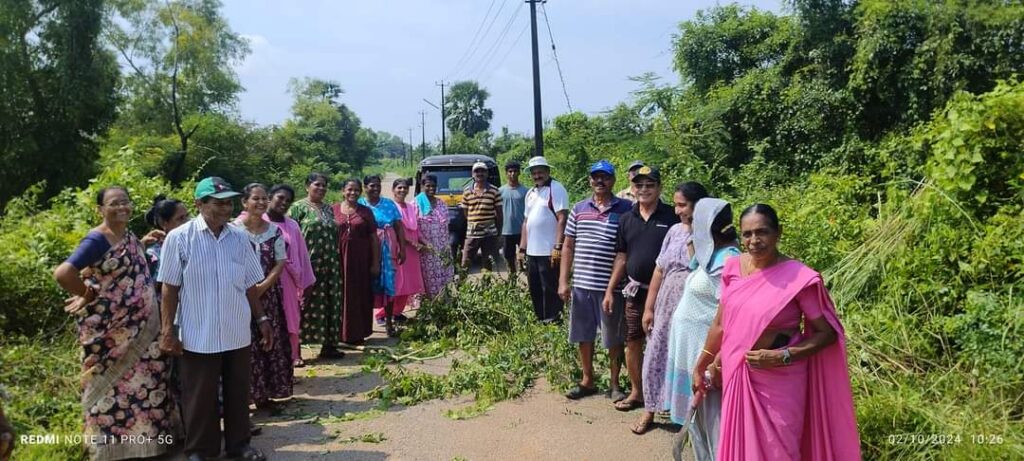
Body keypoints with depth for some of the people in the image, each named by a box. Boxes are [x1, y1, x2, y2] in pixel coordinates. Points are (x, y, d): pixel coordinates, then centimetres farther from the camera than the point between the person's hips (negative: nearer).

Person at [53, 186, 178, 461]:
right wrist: (88, 295, -16)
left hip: (139, 329, 8)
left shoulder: (129, 236, 8)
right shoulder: (97, 240, -18)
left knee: (144, 381, 16)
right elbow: (62, 274, -29)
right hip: (109, 331, -8)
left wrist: (143, 244, 11)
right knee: (115, 385, 4)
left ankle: (142, 437, 30)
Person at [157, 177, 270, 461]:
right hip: (198, 335, -3)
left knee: (237, 392, 14)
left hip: (238, 333, 4)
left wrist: (262, 319, 8)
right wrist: (167, 330, -6)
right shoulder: (180, 238, -8)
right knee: (199, 397, 9)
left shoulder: (239, 238, 3)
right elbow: (170, 288, -5)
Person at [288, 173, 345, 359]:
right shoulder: (298, 207, -3)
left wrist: (336, 262, 16)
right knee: (307, 306, -5)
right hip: (308, 265, -6)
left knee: (330, 305, 8)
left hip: (329, 266, 6)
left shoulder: (328, 209, 17)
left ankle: (329, 344, 18)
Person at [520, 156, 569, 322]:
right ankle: (540, 322, 26)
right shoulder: (530, 193, 17)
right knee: (535, 290, 14)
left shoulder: (556, 189, -8)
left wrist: (558, 247, -22)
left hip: (549, 252, -8)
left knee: (550, 291, -3)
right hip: (532, 252, 8)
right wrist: (522, 248, 17)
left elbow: (562, 219, -15)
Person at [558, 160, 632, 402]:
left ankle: (615, 384, 24)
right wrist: (563, 281, 5)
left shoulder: (625, 209, -4)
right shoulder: (579, 209, 7)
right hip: (581, 285, 4)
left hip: (612, 286, -3)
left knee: (614, 338, 8)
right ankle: (587, 381, 30)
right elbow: (568, 246, 10)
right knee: (583, 335, 14)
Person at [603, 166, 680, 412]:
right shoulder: (627, 219, 6)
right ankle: (636, 392, 26)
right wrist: (610, 290, 8)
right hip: (635, 291, 4)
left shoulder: (672, 217, -6)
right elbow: (621, 257, 11)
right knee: (633, 342, 10)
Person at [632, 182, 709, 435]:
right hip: (667, 307, 5)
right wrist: (649, 308, 8)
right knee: (657, 356, 11)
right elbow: (659, 270, 8)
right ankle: (650, 409, 27)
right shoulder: (675, 231, 6)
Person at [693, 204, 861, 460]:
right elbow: (721, 323, 8)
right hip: (735, 377, 5)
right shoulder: (733, 267, -1)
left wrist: (783, 357, -21)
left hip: (777, 383, -5)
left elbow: (827, 333, -10)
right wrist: (701, 366, 13)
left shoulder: (798, 278, -16)